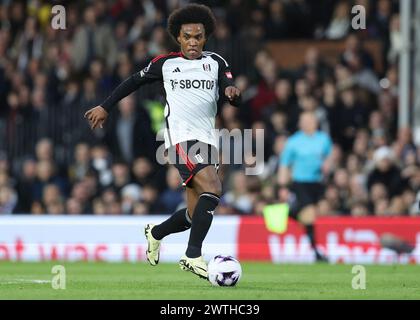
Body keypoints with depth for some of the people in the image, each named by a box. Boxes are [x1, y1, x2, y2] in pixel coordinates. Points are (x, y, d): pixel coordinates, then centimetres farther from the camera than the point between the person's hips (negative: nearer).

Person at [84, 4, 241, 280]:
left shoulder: (216, 63, 11)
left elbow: (236, 101, 2)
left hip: (208, 141, 4)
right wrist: (105, 107, 20)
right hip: (180, 138, -4)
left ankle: (156, 233, 36)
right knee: (213, 188, -27)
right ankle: (193, 256, -25)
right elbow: (135, 81, 20)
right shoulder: (166, 63, 6)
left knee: (196, 215, 6)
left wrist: (233, 92, -22)